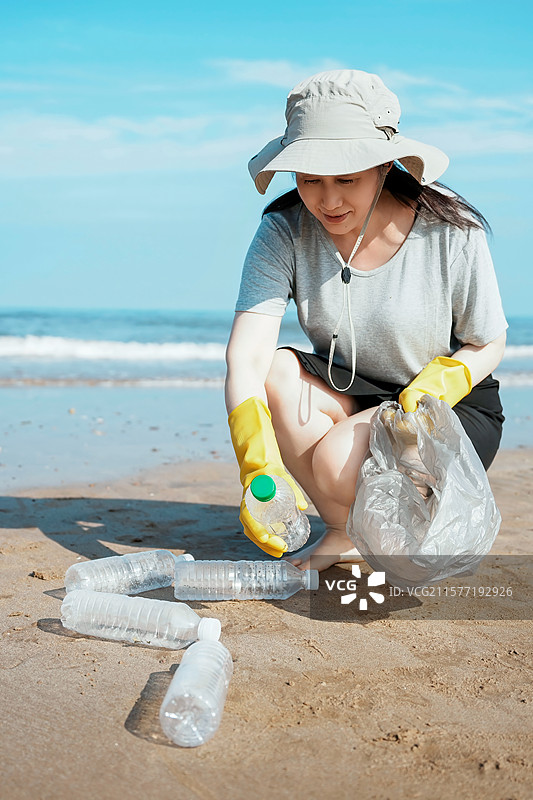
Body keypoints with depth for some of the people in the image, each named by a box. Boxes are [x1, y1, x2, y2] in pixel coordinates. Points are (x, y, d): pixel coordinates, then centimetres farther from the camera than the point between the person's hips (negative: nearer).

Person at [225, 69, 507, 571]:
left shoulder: (453, 235, -20)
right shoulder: (283, 232, -16)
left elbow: (487, 344, -6)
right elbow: (245, 357, -28)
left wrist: (433, 390, -28)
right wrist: (260, 470, -44)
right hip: (345, 399, 4)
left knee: (340, 460, -33)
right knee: (279, 369, -29)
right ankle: (348, 530, -11)